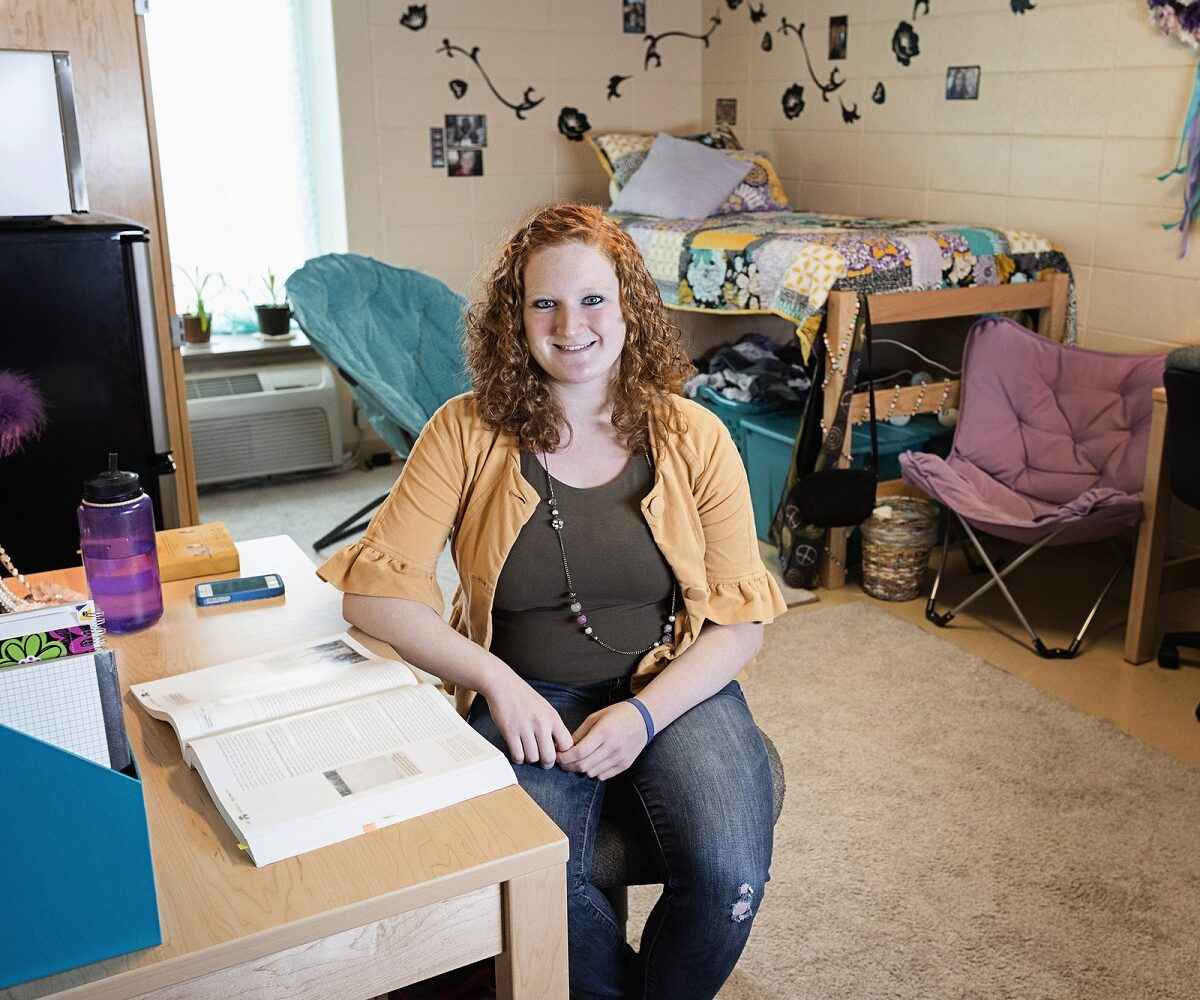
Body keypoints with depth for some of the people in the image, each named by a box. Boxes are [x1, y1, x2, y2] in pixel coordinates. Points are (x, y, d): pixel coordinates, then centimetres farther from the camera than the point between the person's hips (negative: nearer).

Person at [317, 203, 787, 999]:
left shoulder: (694, 438, -1)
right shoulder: (467, 434, -3)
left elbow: (741, 621, -1)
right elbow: (375, 591, -8)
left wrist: (644, 713, -16)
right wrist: (497, 681, -19)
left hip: (673, 687, 1)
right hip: (527, 698, 0)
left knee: (729, 877, -25)